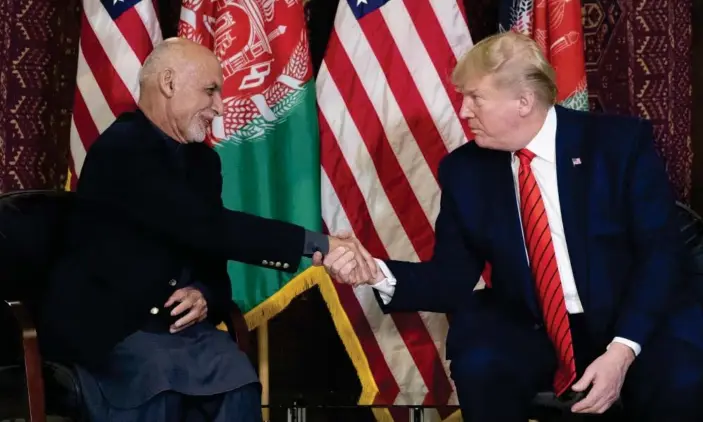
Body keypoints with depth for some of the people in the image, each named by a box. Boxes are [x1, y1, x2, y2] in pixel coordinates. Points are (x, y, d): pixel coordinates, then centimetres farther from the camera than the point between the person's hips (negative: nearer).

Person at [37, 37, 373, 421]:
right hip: (107, 325, -6)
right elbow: (210, 228, -26)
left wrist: (204, 295, -10)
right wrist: (316, 244, -26)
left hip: (179, 321, 7)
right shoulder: (121, 149, -18)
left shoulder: (202, 159, 10)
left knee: (238, 387, -21)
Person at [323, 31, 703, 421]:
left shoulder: (622, 142, -8)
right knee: (478, 364, -31)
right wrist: (379, 273, -19)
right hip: (531, 330, 2)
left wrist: (622, 349, -24)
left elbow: (660, 252, -11)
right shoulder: (464, 169, 0)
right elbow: (452, 277, 1)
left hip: (636, 323, -1)